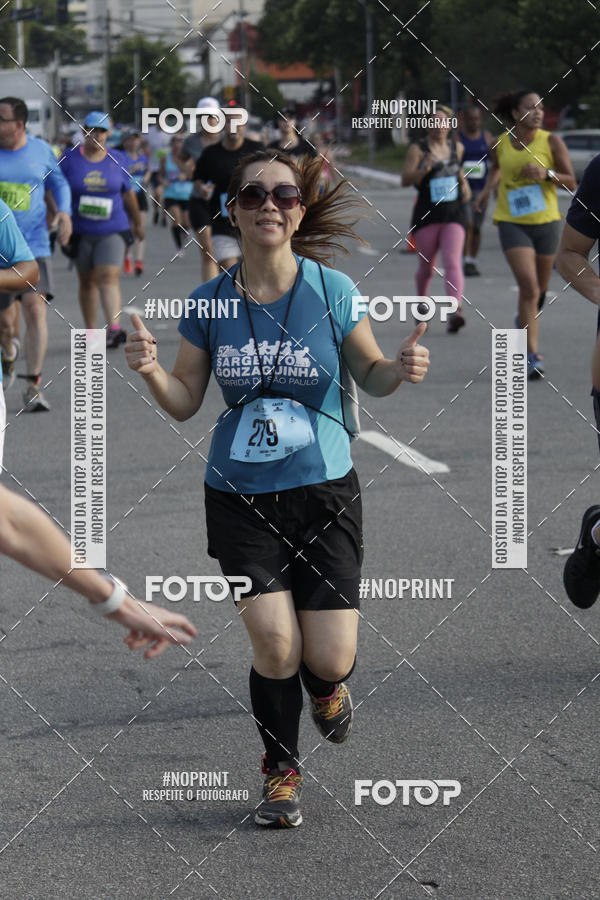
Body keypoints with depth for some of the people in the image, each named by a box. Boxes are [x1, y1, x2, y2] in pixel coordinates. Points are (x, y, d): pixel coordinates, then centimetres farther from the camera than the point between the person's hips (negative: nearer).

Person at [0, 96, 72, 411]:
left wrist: (64, 211, 0)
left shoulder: (40, 150, 2)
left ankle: (33, 385, -14)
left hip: (34, 246, 0)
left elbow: (59, 183, 18)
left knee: (35, 308, -17)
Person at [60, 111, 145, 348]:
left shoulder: (117, 159, 4)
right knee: (87, 281, 10)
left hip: (113, 229, -1)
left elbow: (128, 193, 14)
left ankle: (114, 328, -25)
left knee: (108, 277, -16)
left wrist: (137, 223, 22)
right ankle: (90, 331, 19)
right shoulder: (69, 159, 1)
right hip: (81, 231, 1)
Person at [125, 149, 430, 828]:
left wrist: (402, 370, -17)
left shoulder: (331, 290, -5)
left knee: (327, 661, -5)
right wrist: (151, 370, -15)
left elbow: (369, 374, 6)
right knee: (274, 643, -12)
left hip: (324, 492, -1)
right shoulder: (209, 302, -1)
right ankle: (281, 772, 15)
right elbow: (184, 402, 6)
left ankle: (327, 686, 36)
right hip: (239, 497, 1)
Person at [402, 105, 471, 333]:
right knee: (426, 266, 9)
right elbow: (405, 180, -9)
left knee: (452, 262, -17)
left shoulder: (457, 147, 10)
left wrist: (464, 184, 14)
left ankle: (455, 309, -31)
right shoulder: (418, 149, -2)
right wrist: (424, 170, -25)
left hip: (453, 214, 1)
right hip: (427, 215, -1)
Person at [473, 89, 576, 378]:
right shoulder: (500, 144, 1)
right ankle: (532, 355, -16)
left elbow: (571, 182, -4)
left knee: (539, 290, 15)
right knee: (529, 287, -17)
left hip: (545, 222, 1)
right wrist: (487, 189, 11)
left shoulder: (551, 142, -5)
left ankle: (523, 321, 49)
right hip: (512, 223, -1)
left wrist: (546, 174, -20)